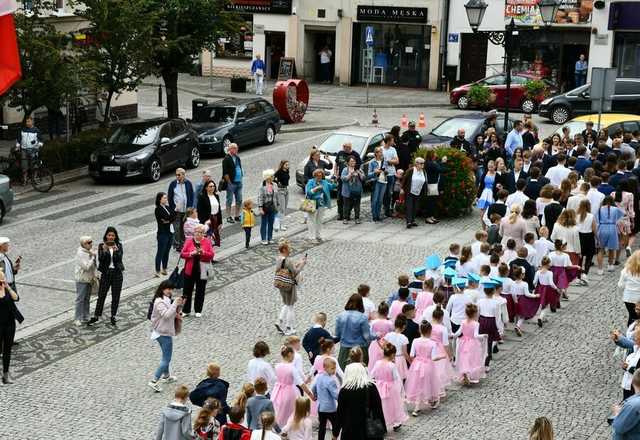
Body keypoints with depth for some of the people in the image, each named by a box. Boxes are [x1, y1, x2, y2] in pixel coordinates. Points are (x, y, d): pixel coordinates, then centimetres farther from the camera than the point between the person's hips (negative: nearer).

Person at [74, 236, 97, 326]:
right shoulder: (80, 253, -19)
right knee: (80, 299, -2)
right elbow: (86, 266, -25)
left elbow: (94, 265, 16)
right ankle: (78, 319, 3)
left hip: (89, 279, 8)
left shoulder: (90, 251, 5)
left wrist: (95, 275, 6)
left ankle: (85, 317, 24)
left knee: (87, 299, 15)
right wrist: (93, 257, -19)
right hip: (82, 280, -8)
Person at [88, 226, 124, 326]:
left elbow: (119, 258, -12)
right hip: (106, 273, -1)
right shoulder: (102, 246, -1)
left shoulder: (119, 246, 1)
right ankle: (96, 316, 9)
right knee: (101, 295, 1)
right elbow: (100, 259, -12)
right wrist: (104, 250, -27)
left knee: (116, 296, 7)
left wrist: (115, 250, -30)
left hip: (117, 273, 1)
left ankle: (113, 316, 19)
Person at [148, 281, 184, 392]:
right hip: (164, 334, -10)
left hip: (165, 332, 10)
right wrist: (175, 304, -30)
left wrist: (180, 305, 0)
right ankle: (154, 381, -9)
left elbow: (174, 313, 16)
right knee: (166, 359, -7)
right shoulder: (159, 302, -20)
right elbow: (166, 315, -31)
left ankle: (166, 376, 41)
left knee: (166, 356, 25)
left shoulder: (166, 300, 9)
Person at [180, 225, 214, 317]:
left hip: (202, 271, 0)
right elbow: (182, 254, -2)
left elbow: (211, 255, -3)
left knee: (200, 291, 6)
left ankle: (198, 311, 17)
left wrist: (203, 252, -19)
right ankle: (186, 310, 15)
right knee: (187, 291, 5)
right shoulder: (189, 242, 3)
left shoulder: (207, 242, 3)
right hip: (190, 270, 1)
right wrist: (191, 253, -17)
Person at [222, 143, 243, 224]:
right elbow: (225, 173, -14)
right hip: (231, 183, -8)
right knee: (229, 200, 2)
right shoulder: (227, 159, -12)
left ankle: (237, 216, 23)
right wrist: (229, 182, -15)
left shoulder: (237, 158, 12)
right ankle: (229, 217, 9)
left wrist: (241, 177, 14)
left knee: (239, 200, 12)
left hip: (239, 183, 8)